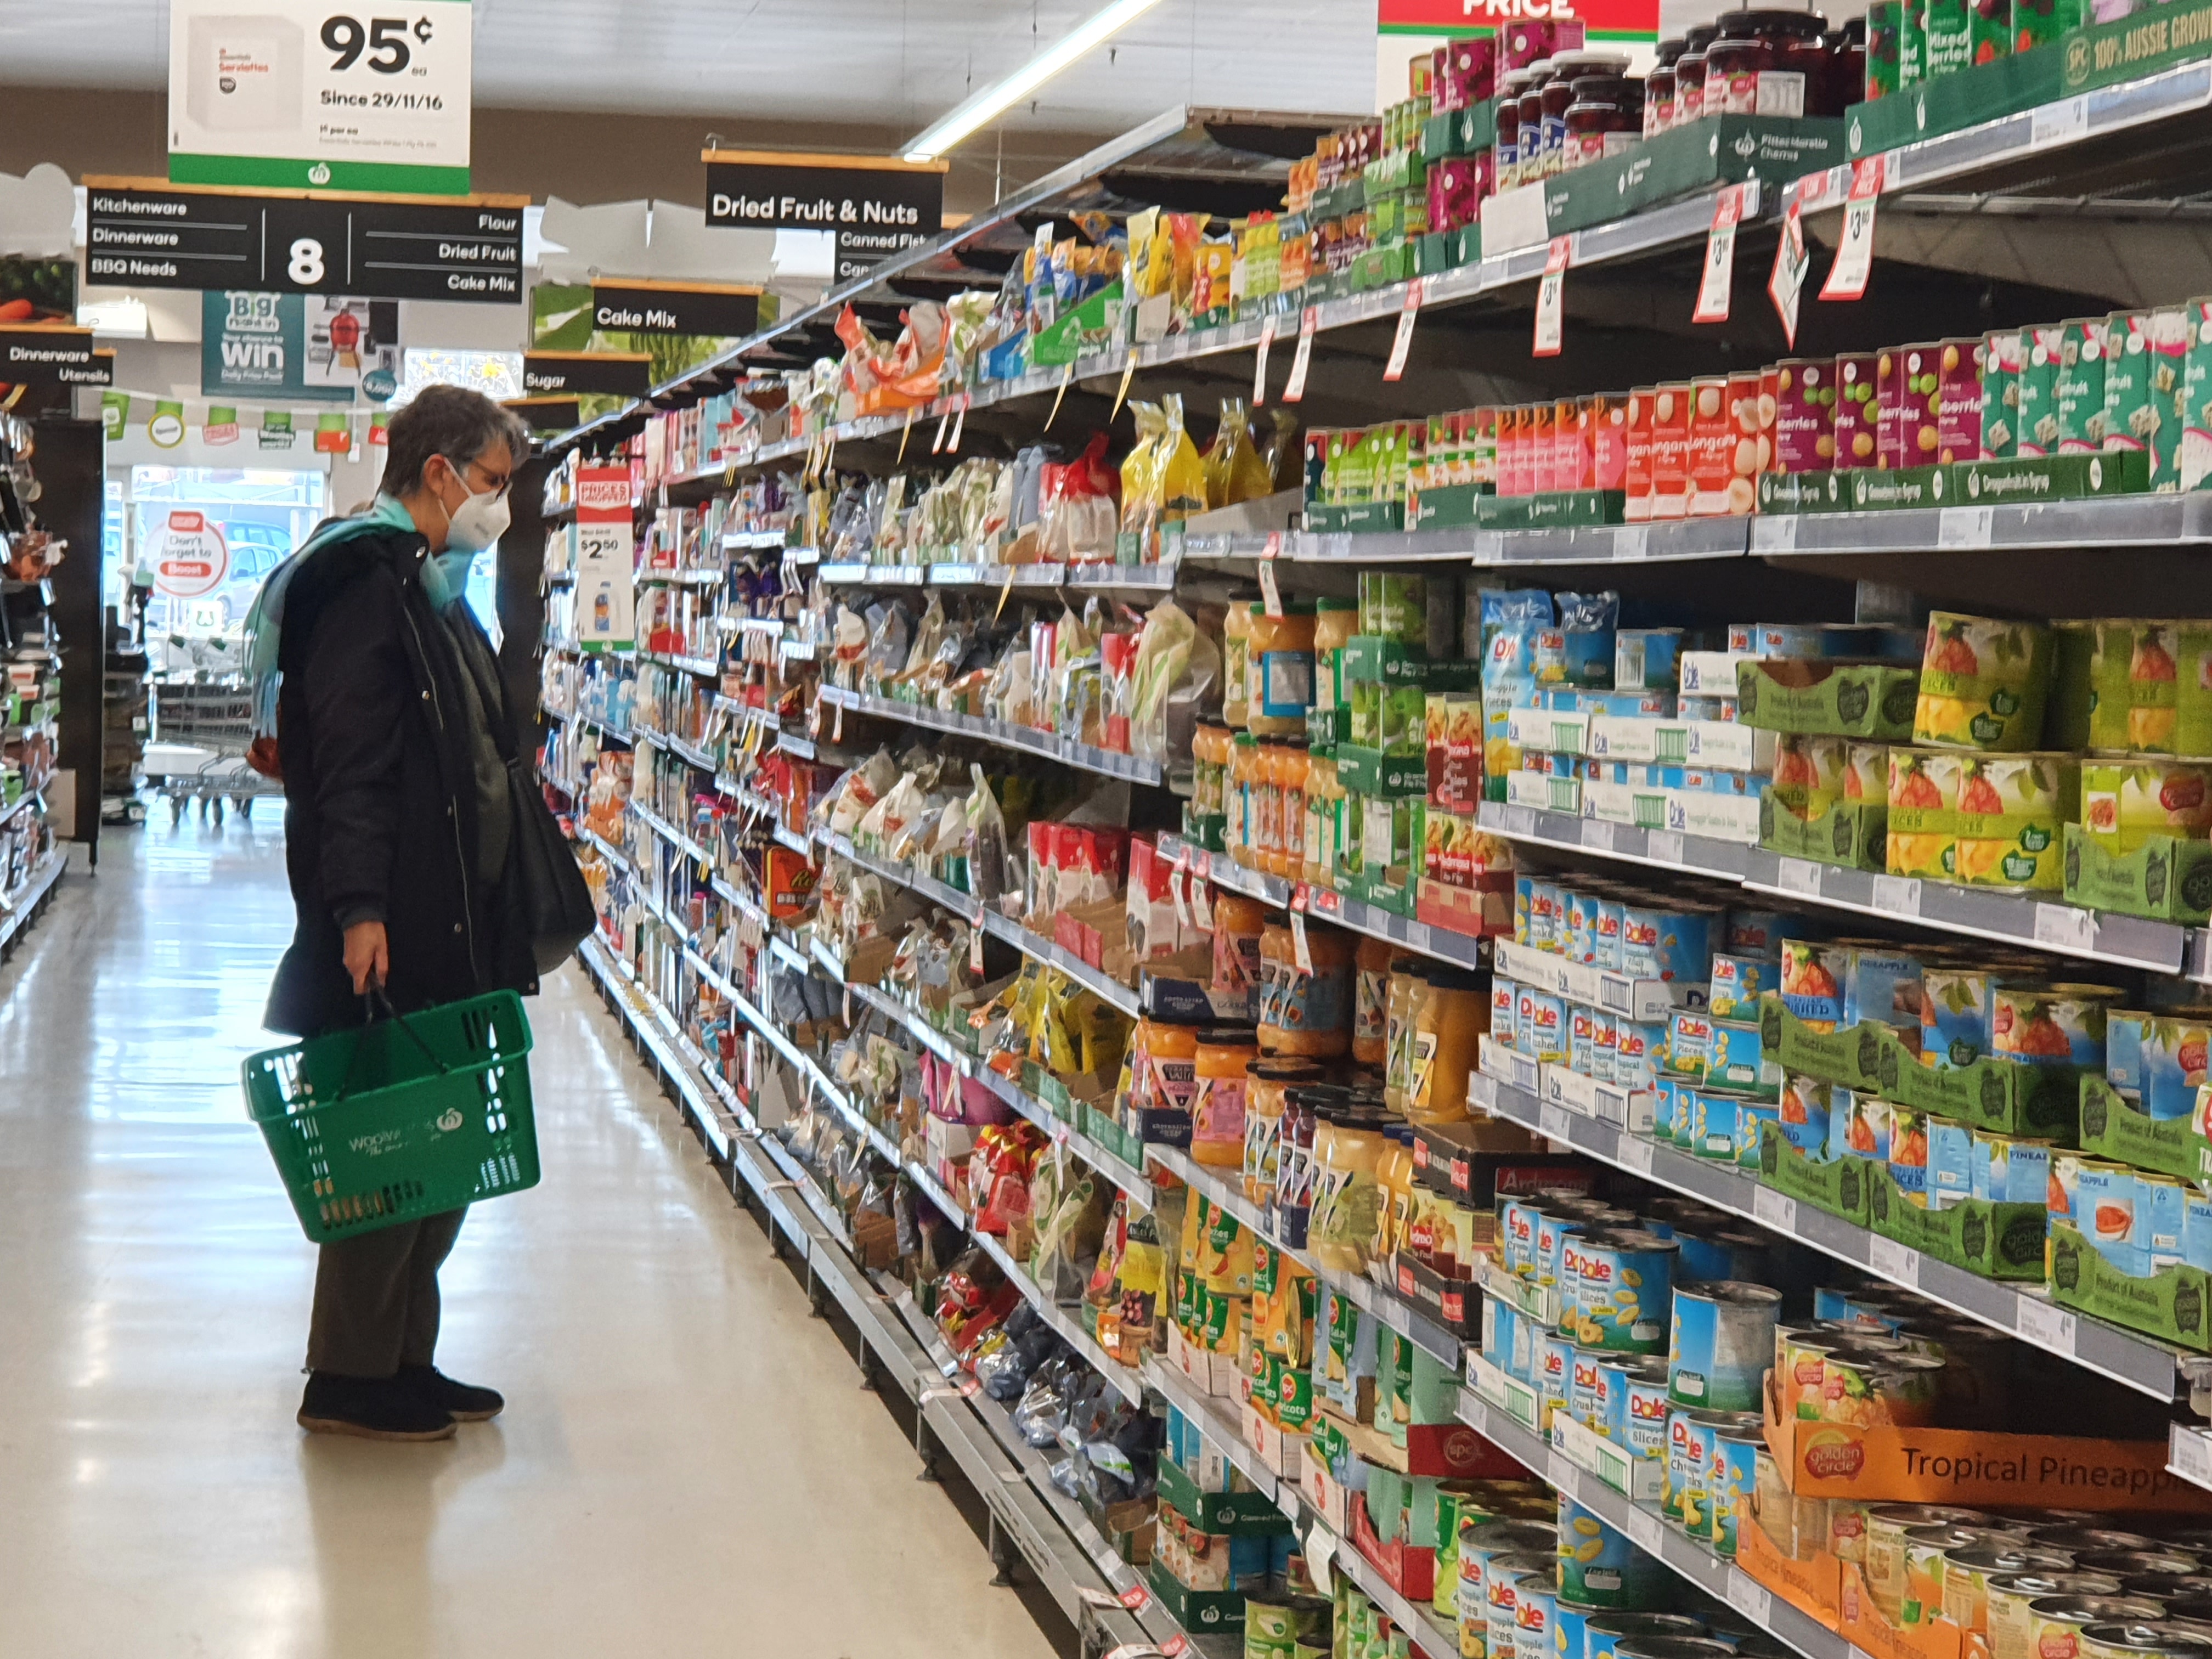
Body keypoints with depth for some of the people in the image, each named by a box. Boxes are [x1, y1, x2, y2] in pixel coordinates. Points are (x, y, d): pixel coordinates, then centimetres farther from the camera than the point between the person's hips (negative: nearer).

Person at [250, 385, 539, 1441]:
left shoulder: (430, 591, 20)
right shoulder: (366, 584, -12)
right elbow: (349, 760, -21)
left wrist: (495, 916, 23)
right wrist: (358, 908, -27)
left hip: (446, 924, 10)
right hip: (392, 936, -10)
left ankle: (400, 1358, 22)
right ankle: (348, 1379, 5)